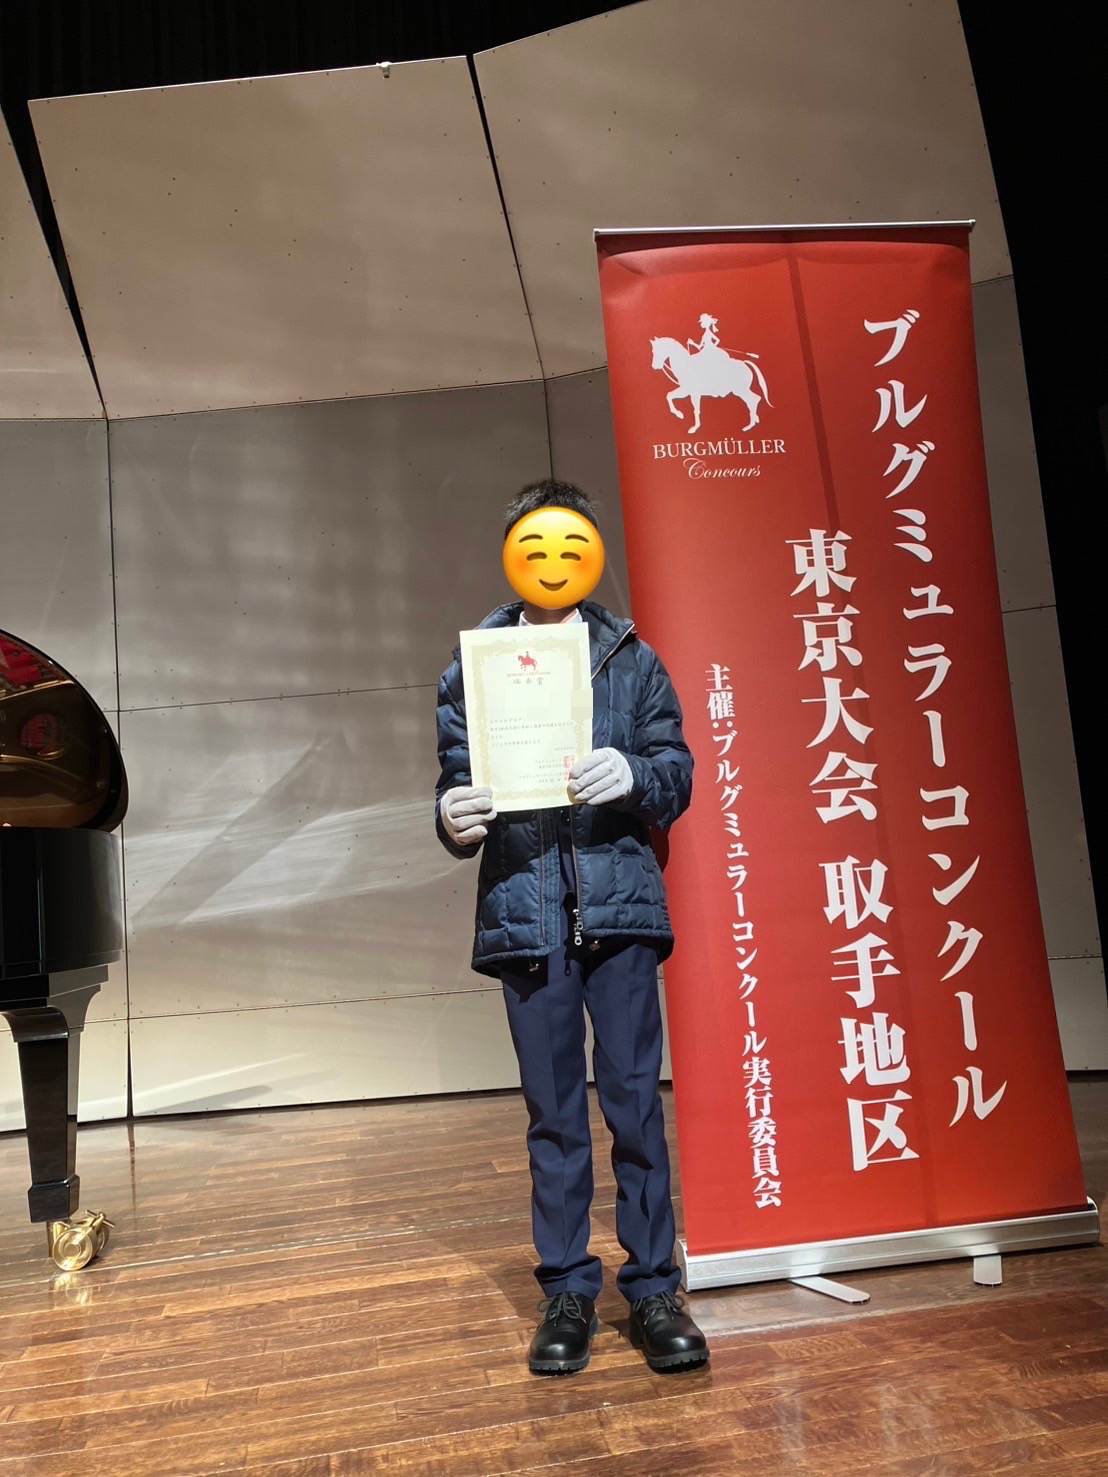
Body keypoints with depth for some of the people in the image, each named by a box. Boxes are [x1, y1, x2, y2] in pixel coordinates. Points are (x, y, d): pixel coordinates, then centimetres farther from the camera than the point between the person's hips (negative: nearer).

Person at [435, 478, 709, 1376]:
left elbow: (678, 773, 4)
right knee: (554, 1110, 9)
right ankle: (568, 1292, 23)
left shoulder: (632, 659, 9)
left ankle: (654, 1287, 18)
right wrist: (457, 823, -16)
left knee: (636, 1100, 3)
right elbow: (457, 783, 6)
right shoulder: (471, 668, 8)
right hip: (524, 910, 1)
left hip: (619, 904, 0)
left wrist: (634, 776, -17)